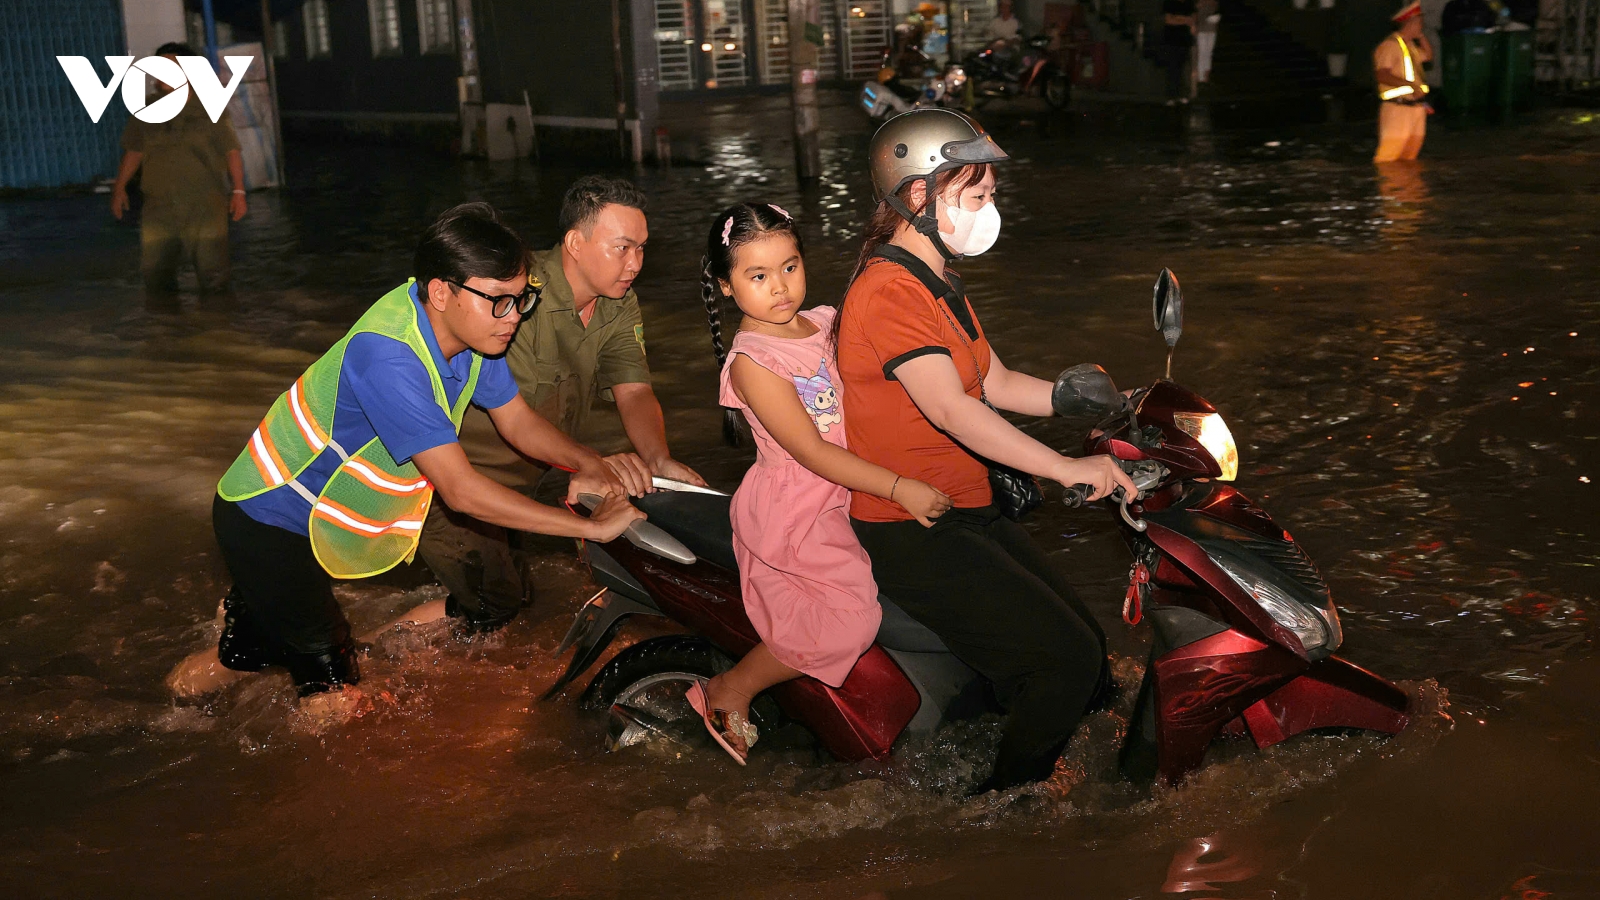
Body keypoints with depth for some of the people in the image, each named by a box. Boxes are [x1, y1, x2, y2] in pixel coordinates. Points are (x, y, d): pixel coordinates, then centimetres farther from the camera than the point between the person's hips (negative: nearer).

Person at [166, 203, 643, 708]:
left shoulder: (471, 327, -10)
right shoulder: (388, 356, -37)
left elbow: (517, 420, 2)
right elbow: (460, 489, -38)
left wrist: (585, 462, -19)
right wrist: (592, 528, -36)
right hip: (264, 524, -8)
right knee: (333, 684, -4)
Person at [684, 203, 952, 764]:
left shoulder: (824, 324, 6)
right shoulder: (752, 362, -17)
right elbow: (812, 452, -21)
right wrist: (899, 488, -24)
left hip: (839, 498, 8)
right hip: (791, 511, -8)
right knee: (849, 617, -17)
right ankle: (728, 694, 1)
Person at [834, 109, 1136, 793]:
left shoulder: (938, 285, 16)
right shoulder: (889, 290, -19)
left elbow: (997, 385, 19)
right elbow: (950, 410, -31)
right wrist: (1066, 469, -36)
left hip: (969, 513, 10)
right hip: (911, 534, -10)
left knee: (1088, 655, 10)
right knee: (1066, 660, -15)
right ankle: (1004, 807, 4)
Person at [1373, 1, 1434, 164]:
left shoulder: (1411, 45, 17)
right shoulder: (1390, 45, -13)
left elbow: (1428, 55, 33)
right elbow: (1382, 74, -23)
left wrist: (1421, 36, 18)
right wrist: (1410, 85, -27)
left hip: (1416, 106, 9)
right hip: (1397, 107, -9)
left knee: (1409, 155, 11)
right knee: (1389, 155, -13)